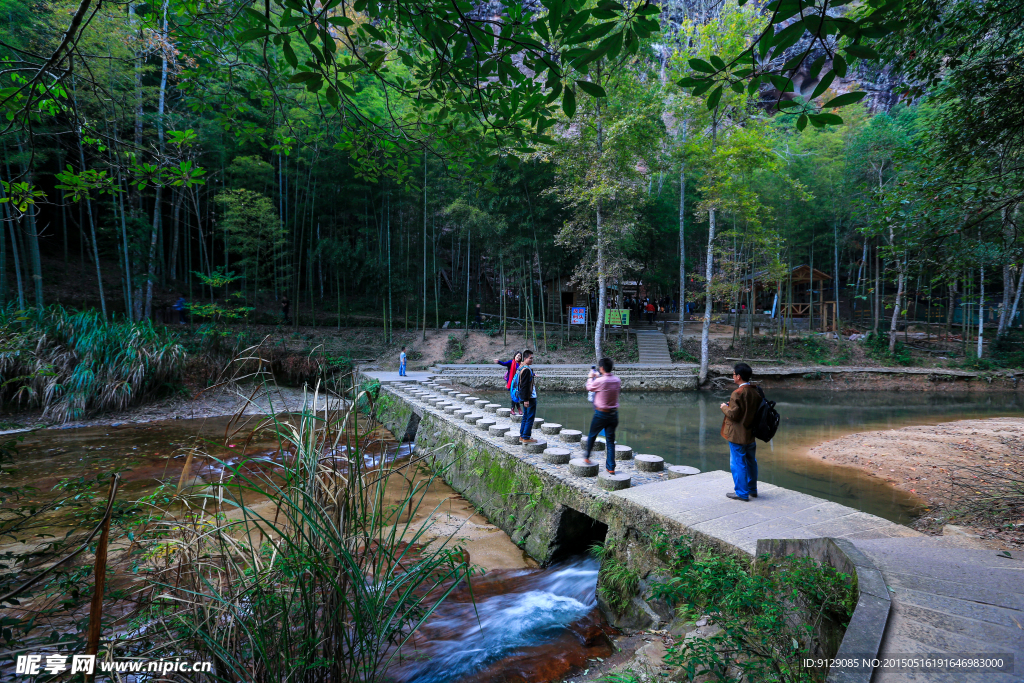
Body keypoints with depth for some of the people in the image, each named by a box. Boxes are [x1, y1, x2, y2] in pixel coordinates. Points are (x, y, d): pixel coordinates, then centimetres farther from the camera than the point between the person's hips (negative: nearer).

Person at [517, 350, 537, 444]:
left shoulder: (522, 368, 14)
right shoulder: (527, 370, -18)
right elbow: (525, 385, -22)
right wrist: (526, 399, -22)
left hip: (526, 398, 11)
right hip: (530, 397, -11)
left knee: (525, 417, 16)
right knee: (530, 418, -4)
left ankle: (522, 436, 22)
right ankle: (526, 437, -1)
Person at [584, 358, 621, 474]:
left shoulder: (600, 381, -19)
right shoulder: (617, 380, -3)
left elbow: (589, 387, 0)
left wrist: (590, 377, 21)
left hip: (601, 414, -4)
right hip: (614, 413, 4)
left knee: (592, 435, 19)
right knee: (610, 440, 8)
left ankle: (587, 457, 35)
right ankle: (611, 467, 6)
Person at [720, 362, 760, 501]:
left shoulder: (738, 393, -21)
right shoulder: (756, 392, 4)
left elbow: (734, 414, -22)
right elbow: (759, 411, 13)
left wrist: (725, 407, -3)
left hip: (738, 436, -8)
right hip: (751, 434, 8)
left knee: (738, 464, 2)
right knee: (751, 462, 19)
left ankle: (742, 493, 8)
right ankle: (752, 490, 31)